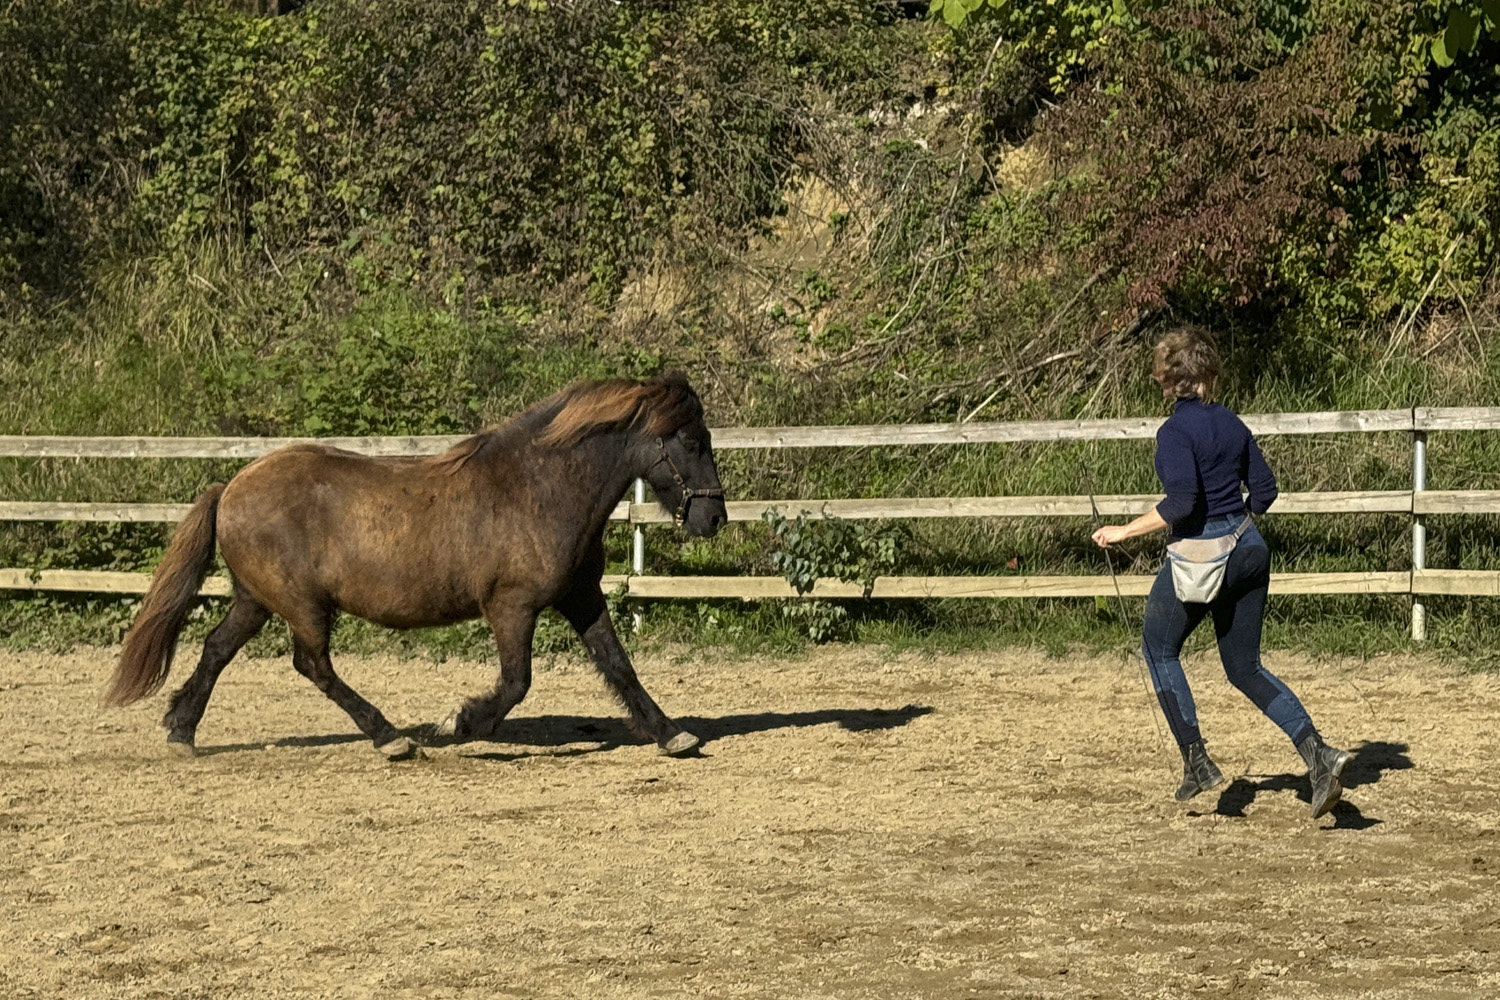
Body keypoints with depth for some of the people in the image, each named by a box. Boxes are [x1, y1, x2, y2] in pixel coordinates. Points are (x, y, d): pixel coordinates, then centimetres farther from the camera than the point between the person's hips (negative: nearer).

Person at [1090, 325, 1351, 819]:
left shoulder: (1176, 431, -15)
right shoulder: (1232, 424, 6)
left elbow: (1181, 501, -26)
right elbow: (1264, 490, 10)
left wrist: (1125, 531, -17)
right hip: (1250, 551, 7)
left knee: (1159, 650, 17)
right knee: (1246, 668, 14)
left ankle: (1196, 761, 12)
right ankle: (1317, 754, -3)